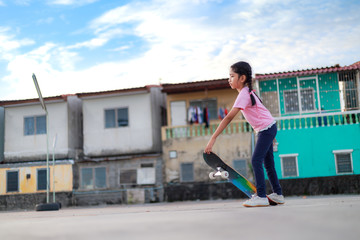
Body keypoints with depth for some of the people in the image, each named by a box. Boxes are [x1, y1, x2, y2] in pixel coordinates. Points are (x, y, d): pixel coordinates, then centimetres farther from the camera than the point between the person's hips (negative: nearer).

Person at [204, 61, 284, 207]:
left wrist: (213, 139, -32)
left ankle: (261, 196, -10)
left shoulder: (244, 94, -22)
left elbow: (229, 117, -29)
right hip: (267, 129, 10)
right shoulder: (247, 91, 7)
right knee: (268, 163, 14)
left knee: (256, 160, -12)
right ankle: (278, 195, 22)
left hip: (266, 128, -10)